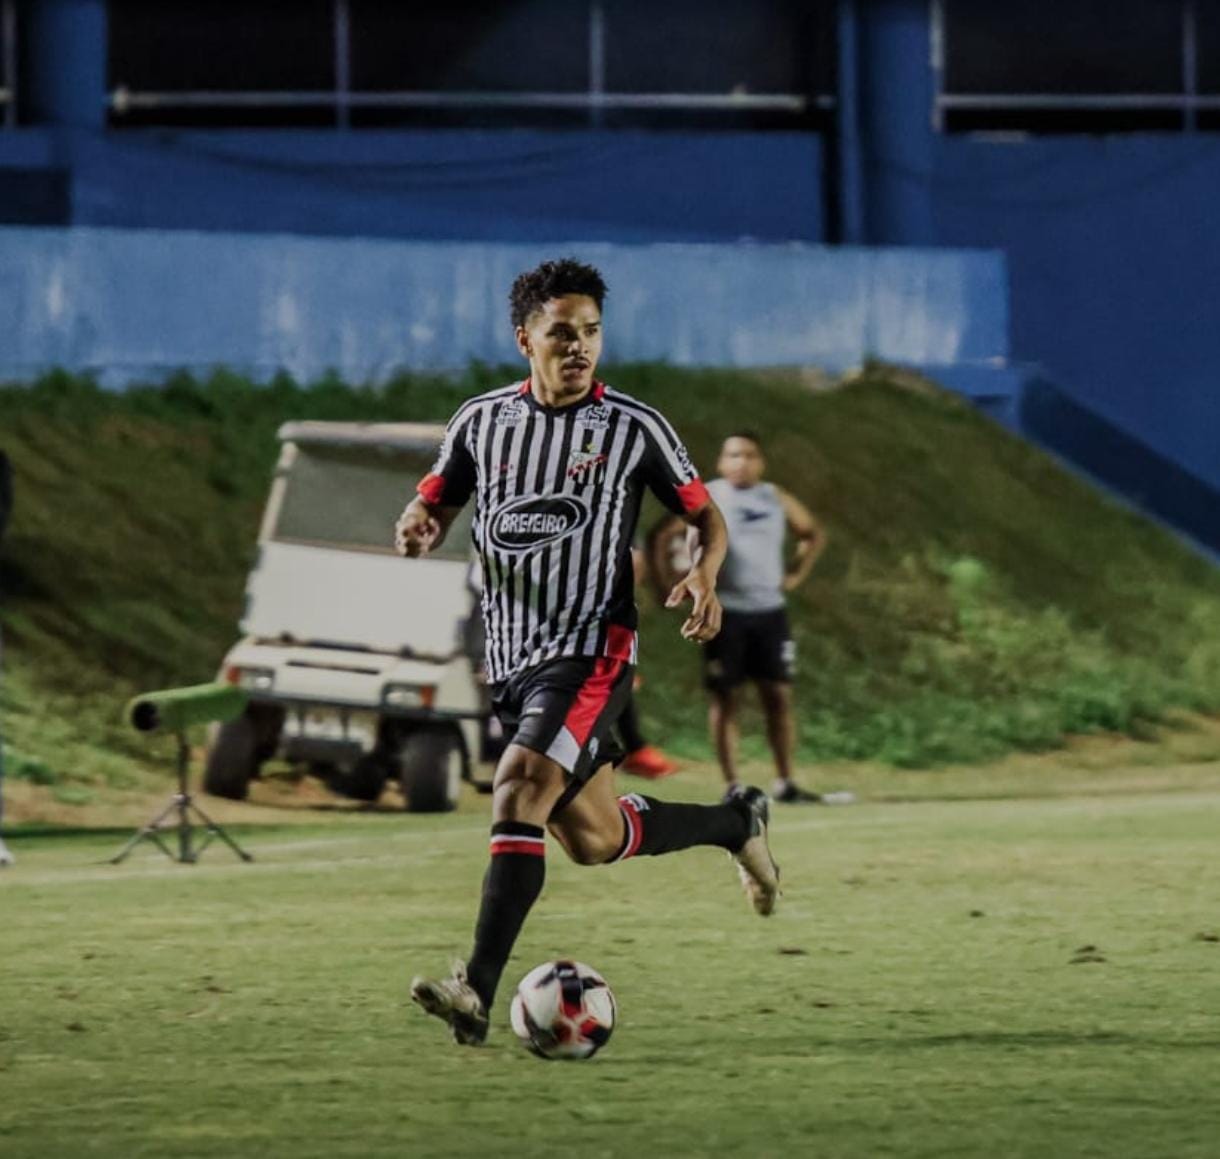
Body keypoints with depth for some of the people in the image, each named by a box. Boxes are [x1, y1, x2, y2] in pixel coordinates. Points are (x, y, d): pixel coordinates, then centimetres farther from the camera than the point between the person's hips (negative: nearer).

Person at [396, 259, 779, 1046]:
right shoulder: (483, 420, 7)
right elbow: (436, 505, 16)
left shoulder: (634, 427, -3)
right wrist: (417, 528, -9)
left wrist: (705, 575, -15)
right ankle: (736, 823, 41)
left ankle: (478, 992, -30)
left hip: (592, 652, -5)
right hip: (512, 658, 5)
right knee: (593, 840, 12)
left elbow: (705, 516, 7)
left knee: (520, 792, -26)